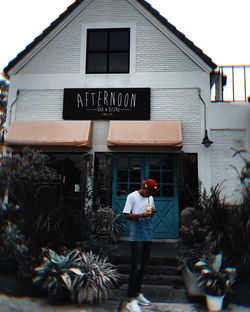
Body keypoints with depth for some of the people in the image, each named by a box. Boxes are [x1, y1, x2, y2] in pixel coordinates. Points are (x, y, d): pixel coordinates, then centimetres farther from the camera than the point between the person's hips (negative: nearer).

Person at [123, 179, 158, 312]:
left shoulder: (150, 198, 13)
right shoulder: (132, 197, -6)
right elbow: (126, 215, -10)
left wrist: (152, 213, -3)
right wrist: (142, 215, -21)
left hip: (148, 235, 7)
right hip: (136, 236, -6)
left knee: (143, 266, 13)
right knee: (136, 266, -8)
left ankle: (137, 293, 27)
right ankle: (131, 300, -1)